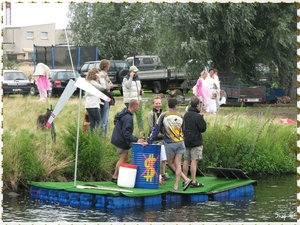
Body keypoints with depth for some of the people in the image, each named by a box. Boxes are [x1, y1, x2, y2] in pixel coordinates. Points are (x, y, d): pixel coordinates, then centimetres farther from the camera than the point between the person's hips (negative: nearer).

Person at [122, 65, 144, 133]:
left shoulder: (137, 78, 15)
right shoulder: (126, 78, -6)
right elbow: (128, 86, -25)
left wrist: (141, 91, 7)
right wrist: (131, 77, -22)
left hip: (138, 100, 6)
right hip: (129, 100, -6)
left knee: (139, 115, 2)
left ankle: (141, 130, 5)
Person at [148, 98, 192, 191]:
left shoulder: (163, 116, -8)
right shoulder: (180, 117, 2)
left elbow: (156, 129, -6)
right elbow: (183, 130, 12)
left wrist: (149, 141, 1)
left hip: (170, 143, -3)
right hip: (180, 142, 3)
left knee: (171, 163, 11)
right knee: (178, 164, 5)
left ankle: (186, 179, 3)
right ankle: (176, 186, 0)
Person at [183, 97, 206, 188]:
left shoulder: (186, 115, 8)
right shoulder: (198, 116, -16)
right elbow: (203, 129, -12)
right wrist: (203, 120, 1)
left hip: (186, 141, 7)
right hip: (196, 142, -7)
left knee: (186, 160, 12)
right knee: (194, 161, -6)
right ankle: (193, 182, -6)